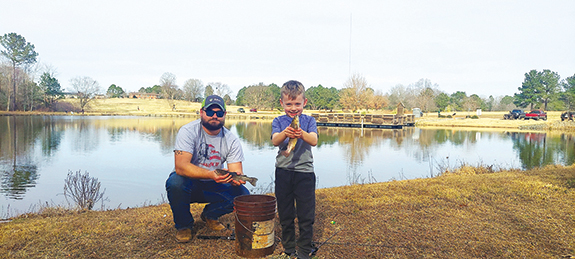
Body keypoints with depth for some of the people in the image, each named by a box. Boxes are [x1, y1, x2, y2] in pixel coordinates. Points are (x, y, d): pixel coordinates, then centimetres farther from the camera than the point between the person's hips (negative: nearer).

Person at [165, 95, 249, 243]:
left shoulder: (231, 140, -7)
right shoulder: (188, 132, -19)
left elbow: (236, 170, -10)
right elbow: (181, 167, -31)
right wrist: (211, 174, -45)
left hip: (213, 186, 3)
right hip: (188, 184, -3)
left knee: (243, 194, -19)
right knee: (176, 183, -36)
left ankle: (209, 215, 12)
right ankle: (183, 225, -5)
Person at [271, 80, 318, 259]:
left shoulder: (309, 121, 3)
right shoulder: (278, 121, 4)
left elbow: (314, 140, -15)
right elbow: (275, 141, -14)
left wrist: (302, 134, -37)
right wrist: (284, 134, -37)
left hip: (304, 172, -1)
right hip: (283, 172, 1)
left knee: (306, 215, 3)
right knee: (285, 214, 12)